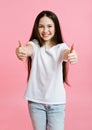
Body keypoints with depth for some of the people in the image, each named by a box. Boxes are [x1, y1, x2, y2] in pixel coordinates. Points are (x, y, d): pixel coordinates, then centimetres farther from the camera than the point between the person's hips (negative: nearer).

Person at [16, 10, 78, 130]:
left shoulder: (61, 47, -6)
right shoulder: (35, 44, -5)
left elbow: (67, 53, -29)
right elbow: (28, 49, -28)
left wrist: (72, 55, -54)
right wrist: (21, 51, -53)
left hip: (57, 101, -1)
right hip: (35, 100, 1)